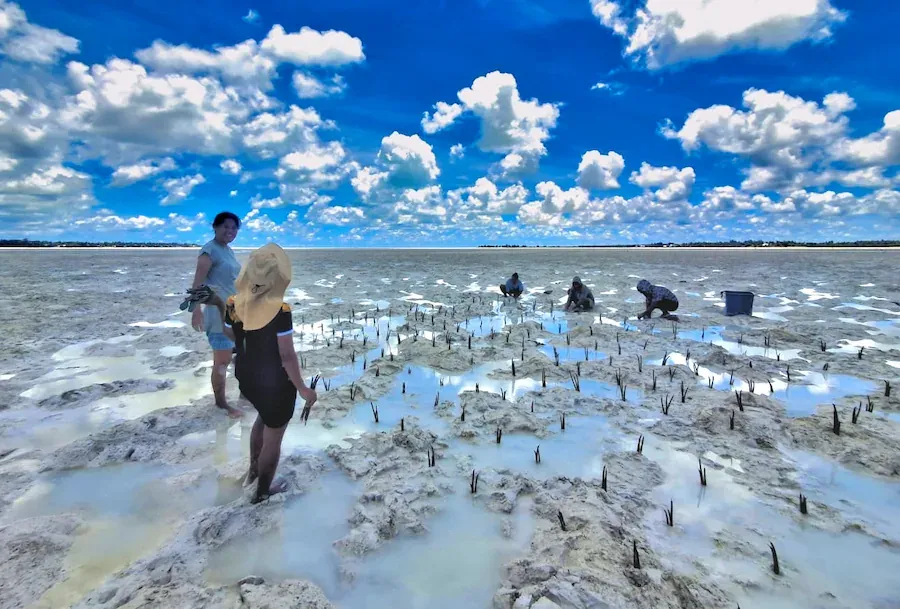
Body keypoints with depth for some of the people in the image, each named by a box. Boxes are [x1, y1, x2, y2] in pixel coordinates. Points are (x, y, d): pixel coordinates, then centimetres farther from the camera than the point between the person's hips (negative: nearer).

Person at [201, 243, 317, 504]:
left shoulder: (234, 303, -11)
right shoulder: (279, 310, -28)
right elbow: (287, 356, -24)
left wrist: (220, 306, 19)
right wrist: (302, 388, -12)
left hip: (246, 378, 7)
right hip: (275, 384, -6)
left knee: (264, 418, 35)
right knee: (273, 438, 17)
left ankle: (254, 469, 53)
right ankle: (263, 491, 37)